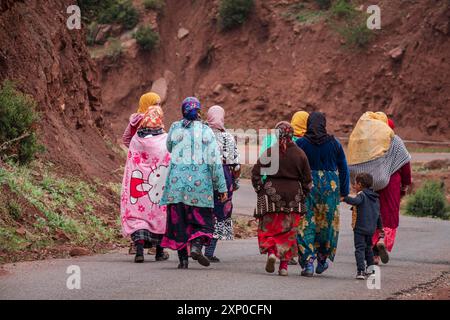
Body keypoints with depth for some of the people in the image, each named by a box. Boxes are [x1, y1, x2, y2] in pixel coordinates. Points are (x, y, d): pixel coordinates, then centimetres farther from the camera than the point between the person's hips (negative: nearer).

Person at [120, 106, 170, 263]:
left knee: (137, 214, 2)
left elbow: (131, 165, 4)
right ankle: (159, 251, 23)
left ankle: (139, 248, -17)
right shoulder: (166, 140, -7)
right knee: (160, 214, 13)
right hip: (160, 185, 0)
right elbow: (172, 165, -3)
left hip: (139, 185, 0)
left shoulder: (135, 140, -2)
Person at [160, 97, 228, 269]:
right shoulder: (206, 131, -1)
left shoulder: (175, 128, 2)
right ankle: (196, 246, -16)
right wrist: (222, 187, 0)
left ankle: (183, 258, 5)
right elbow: (215, 160, -3)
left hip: (176, 181, 1)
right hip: (200, 183, -1)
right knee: (202, 220, 9)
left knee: (178, 220, 8)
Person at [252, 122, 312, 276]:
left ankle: (271, 252, -16)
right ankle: (284, 264, 5)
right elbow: (307, 179, 4)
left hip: (271, 194, -1)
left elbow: (256, 173, -4)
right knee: (288, 230, 8)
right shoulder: (300, 154, 0)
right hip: (293, 198, 1)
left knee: (268, 228, 10)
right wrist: (302, 196, 15)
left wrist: (260, 190, 7)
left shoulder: (269, 152, -5)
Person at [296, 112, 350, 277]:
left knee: (306, 224, 1)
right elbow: (344, 169, 7)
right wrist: (344, 192, 14)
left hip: (307, 186, -2)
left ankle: (308, 262, -9)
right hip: (330, 187, 2)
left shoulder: (301, 143, -4)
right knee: (327, 223, 17)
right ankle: (322, 260, 27)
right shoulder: (334, 143, 3)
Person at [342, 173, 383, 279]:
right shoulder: (375, 198, 15)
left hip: (360, 228, -7)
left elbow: (356, 201, -34)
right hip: (371, 229, 7)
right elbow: (378, 214, 21)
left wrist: (345, 198, -41)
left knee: (360, 249, -8)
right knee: (368, 248, 24)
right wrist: (380, 227, 29)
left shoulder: (361, 195, -9)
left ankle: (361, 270, -17)